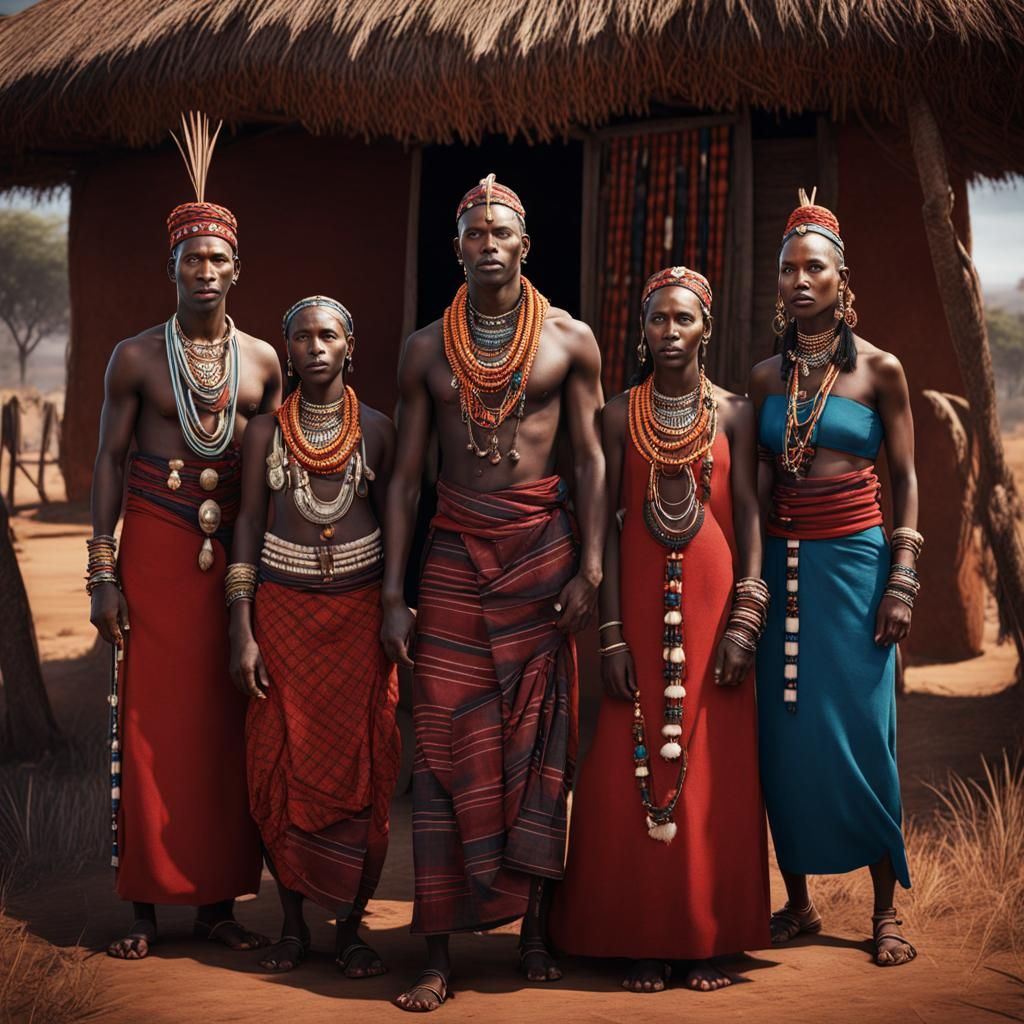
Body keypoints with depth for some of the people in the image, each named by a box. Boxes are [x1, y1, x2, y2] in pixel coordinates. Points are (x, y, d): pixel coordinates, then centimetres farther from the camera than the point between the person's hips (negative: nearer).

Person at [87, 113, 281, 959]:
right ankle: (146, 904, 5)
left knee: (226, 725, 3)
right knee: (153, 724, -2)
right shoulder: (136, 357, 1)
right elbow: (109, 462, 2)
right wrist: (102, 572, -4)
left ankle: (218, 897, 12)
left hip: (236, 555, 2)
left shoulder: (263, 361, 7)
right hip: (155, 550, -2)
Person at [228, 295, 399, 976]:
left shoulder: (377, 430, 3)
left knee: (362, 765, -2)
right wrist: (242, 632, -3)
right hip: (283, 607, 0)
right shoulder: (266, 430, 4)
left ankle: (350, 925, 8)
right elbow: (249, 523, 3)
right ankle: (293, 924, 12)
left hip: (359, 607, 0)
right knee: (282, 766, 0)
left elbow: (394, 527, 7)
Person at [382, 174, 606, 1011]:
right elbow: (406, 476, 6)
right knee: (448, 742, -4)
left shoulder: (569, 340, 3)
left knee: (538, 738, 4)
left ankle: (534, 926, 14)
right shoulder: (427, 349, 6)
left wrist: (591, 568, -6)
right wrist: (394, 593, 1)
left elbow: (591, 458, 3)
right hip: (455, 550, 1)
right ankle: (440, 954, -2)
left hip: (543, 545, 0)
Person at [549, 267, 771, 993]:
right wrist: (611, 634, -6)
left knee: (713, 773, 2)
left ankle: (708, 938, 11)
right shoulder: (619, 415, 3)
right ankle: (645, 940, 10)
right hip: (639, 608, 0)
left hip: (711, 607, 0)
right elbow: (607, 524, 0)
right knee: (633, 775, 1)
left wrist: (746, 616, -10)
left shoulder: (733, 413, 4)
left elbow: (749, 517, 1)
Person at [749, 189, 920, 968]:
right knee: (783, 735, 3)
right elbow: (757, 480, 11)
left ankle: (886, 910, 7)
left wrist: (902, 581, -7)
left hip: (854, 559, -3)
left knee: (861, 735, -3)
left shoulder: (879, 369, 0)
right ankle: (798, 900, 14)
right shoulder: (766, 376, 9)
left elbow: (906, 480, 0)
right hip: (782, 561, 3)